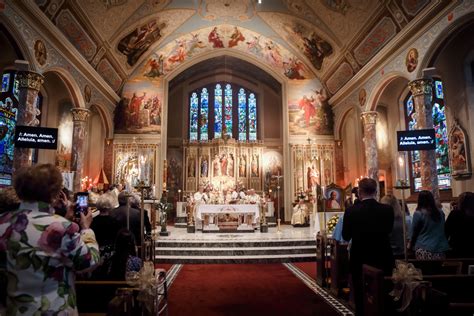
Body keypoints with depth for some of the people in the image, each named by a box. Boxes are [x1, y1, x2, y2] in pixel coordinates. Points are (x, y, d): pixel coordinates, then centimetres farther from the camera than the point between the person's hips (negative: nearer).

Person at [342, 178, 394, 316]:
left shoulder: (351, 211, -18)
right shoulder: (388, 210, -12)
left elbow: (346, 236, -6)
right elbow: (388, 230, 6)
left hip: (359, 260, -2)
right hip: (383, 259, 2)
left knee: (360, 297, 15)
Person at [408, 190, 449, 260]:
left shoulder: (418, 214, -7)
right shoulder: (441, 213, 7)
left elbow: (414, 232, 2)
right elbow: (442, 230, 17)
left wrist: (410, 244, 18)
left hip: (424, 250, -4)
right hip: (440, 250, 4)